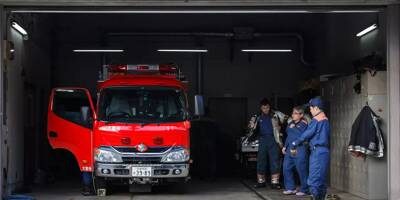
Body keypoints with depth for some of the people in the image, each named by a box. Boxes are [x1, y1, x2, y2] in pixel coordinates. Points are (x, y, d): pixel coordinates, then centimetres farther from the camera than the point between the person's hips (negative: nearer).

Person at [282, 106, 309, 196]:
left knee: (302, 170, -4)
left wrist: (293, 128, -11)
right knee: (286, 168, 6)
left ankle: (304, 190, 7)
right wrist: (285, 146, 18)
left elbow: (301, 135, -20)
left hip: (300, 149, -8)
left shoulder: (303, 124, -5)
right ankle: (291, 188, 17)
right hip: (289, 149, 8)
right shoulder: (291, 123, 16)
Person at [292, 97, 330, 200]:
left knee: (314, 178, -7)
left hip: (317, 151, -9)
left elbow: (307, 134, -9)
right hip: (325, 150, 9)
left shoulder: (316, 120, -11)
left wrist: (296, 143, 3)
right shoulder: (326, 119, 15)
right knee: (322, 177, 11)